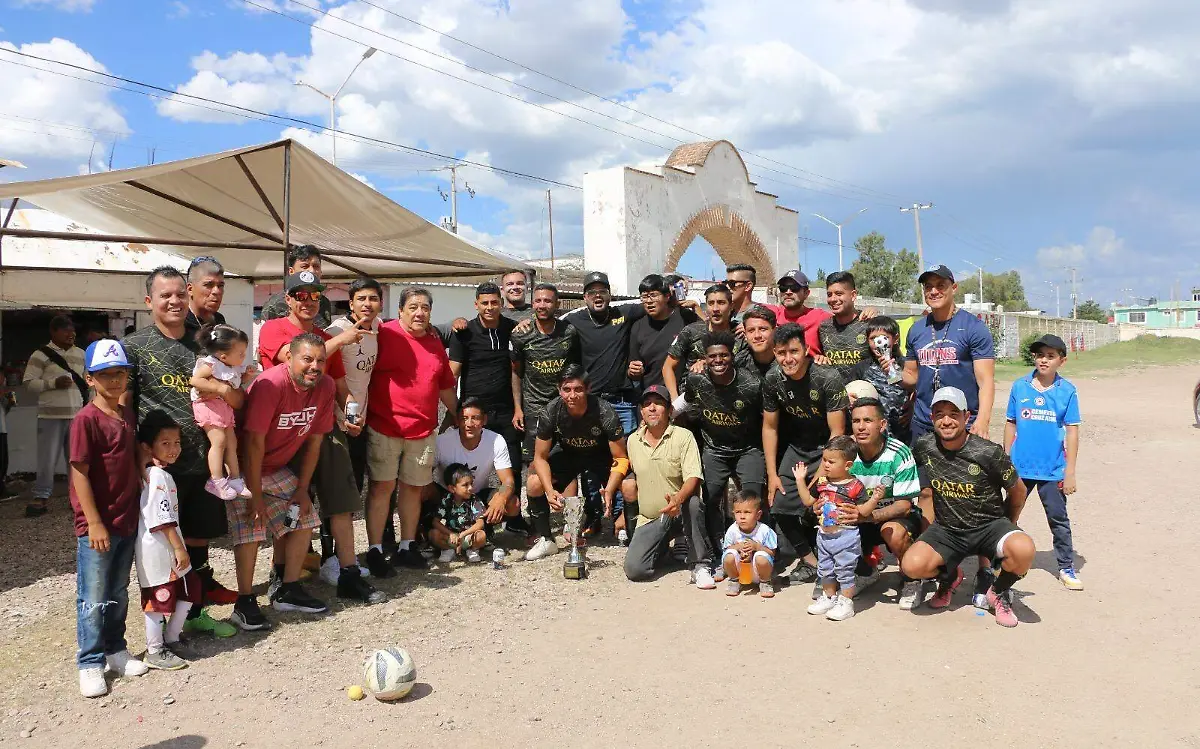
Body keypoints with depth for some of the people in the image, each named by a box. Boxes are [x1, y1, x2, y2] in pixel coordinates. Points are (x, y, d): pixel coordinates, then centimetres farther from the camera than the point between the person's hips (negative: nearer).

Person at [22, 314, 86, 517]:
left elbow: (88, 381, 20)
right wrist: (53, 383, -18)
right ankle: (41, 498, 7)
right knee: (48, 458, -2)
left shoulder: (81, 354, 12)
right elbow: (28, 383, -5)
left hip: (78, 416, 4)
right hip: (51, 416, -4)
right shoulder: (41, 355, -2)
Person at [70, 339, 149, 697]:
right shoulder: (86, 420, -14)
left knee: (118, 594, 18)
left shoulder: (128, 415, 8)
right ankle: (90, 664, 14)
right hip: (96, 526, -7)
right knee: (93, 599, 3)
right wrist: (94, 523, -17)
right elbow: (79, 473, -15)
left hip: (128, 520, 7)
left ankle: (115, 649, 31)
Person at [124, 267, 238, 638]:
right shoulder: (134, 346, -2)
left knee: (198, 538, 14)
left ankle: (195, 612, 30)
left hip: (203, 461, 5)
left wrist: (218, 387, -14)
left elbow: (238, 400, 8)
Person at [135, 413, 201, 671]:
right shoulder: (159, 476, -19)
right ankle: (155, 652, 16)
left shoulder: (150, 473, 11)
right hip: (156, 550, -10)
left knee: (189, 591, 15)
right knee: (159, 600, 3)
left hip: (168, 548, 10)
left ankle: (171, 639, 27)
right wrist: (179, 549, -19)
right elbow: (163, 520, -22)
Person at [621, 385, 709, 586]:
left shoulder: (683, 436, -7)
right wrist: (629, 483, 7)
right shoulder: (633, 440, 8)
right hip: (649, 519, 3)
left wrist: (678, 498, -38)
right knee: (634, 569, -18)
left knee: (693, 502, -39)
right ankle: (662, 547, 18)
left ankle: (701, 565, -21)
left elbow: (693, 477, -20)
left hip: (680, 512, -3)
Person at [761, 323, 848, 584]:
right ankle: (810, 560, 15)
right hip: (795, 447, 4)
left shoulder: (827, 379, -24)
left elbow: (837, 432, -19)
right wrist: (772, 474, -2)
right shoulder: (772, 380, -11)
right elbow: (770, 427, 0)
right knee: (779, 507, -6)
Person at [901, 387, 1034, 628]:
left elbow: (1018, 491, 2)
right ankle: (949, 576, 13)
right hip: (946, 529, 2)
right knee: (912, 565, -26)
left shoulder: (989, 452, -15)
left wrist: (1007, 525, 12)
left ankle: (999, 592, 1)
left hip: (988, 526, -2)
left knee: (1024, 550, -35)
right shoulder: (924, 446, -7)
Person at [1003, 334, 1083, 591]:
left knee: (1059, 519, 8)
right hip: (1020, 467, 1)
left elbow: (1072, 432, -3)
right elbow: (1011, 424, 6)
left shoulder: (1067, 391, -4)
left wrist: (1070, 471, -5)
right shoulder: (1020, 386, 1)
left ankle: (1066, 567, 21)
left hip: (1053, 470, -1)